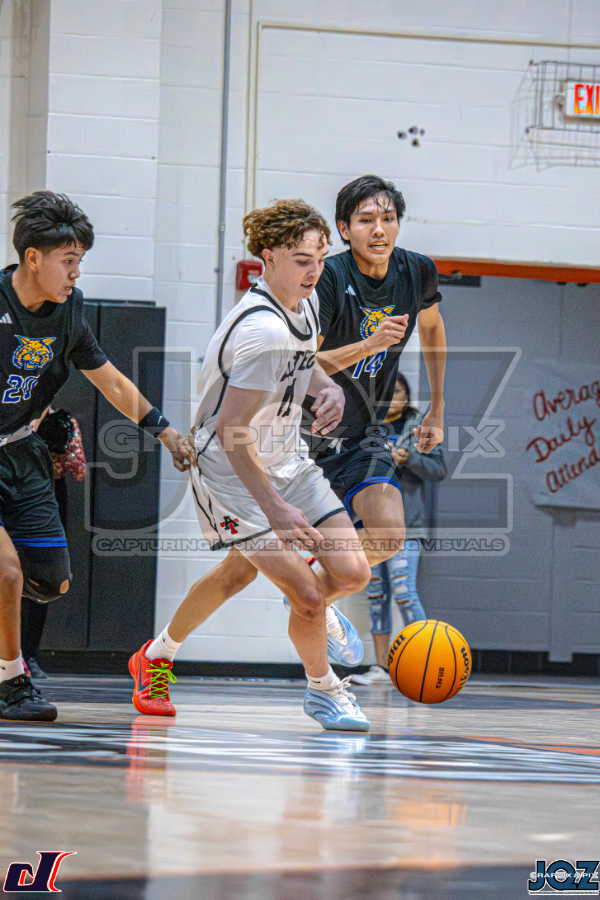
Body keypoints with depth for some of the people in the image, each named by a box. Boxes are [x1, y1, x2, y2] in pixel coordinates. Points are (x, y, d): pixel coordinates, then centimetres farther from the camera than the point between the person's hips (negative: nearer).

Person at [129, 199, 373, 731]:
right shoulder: (263, 331, -30)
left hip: (287, 459, 9)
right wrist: (274, 508, -35)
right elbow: (231, 432, -30)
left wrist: (327, 387, -1)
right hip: (231, 471, -9)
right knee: (307, 596, -15)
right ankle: (323, 689, 16)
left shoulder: (306, 301, -2)